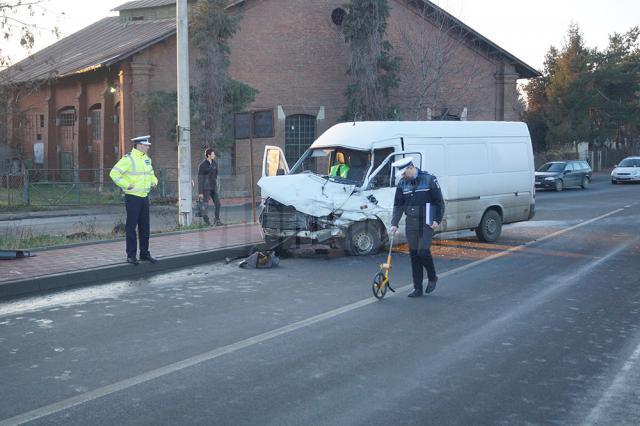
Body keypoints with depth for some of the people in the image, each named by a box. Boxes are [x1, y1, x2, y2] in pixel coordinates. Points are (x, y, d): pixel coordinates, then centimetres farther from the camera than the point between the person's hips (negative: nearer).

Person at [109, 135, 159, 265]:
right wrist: (126, 185, -18)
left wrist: (154, 181, 14)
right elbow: (114, 173, -18)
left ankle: (144, 253, 20)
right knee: (131, 227, -1)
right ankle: (131, 255, 5)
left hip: (145, 197, 7)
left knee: (145, 226, 11)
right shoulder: (128, 159, -13)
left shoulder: (147, 159, 13)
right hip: (132, 197, -7)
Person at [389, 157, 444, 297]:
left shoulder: (429, 179, -5)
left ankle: (432, 278, 15)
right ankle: (417, 288, 12)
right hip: (411, 224, 5)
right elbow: (398, 205, 8)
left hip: (426, 223, -5)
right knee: (414, 254, 5)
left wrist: (437, 220, -10)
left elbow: (439, 201, -3)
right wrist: (394, 224, -3)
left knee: (423, 251, -13)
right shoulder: (402, 184, 8)